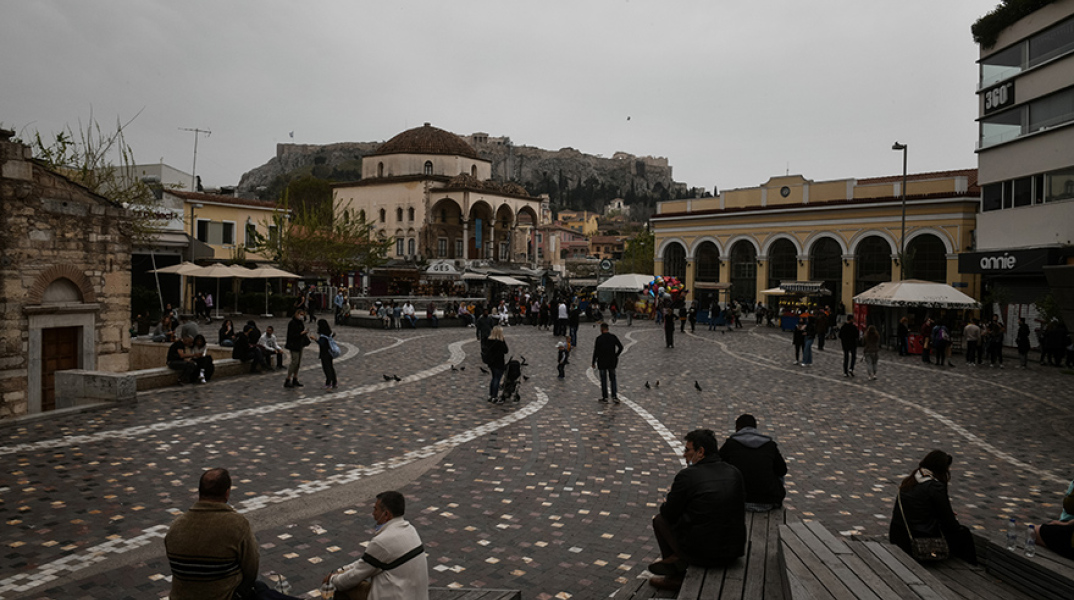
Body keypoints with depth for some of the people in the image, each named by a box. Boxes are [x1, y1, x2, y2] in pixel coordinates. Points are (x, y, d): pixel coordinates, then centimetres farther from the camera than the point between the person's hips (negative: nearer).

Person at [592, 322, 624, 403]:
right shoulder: (613, 337, -1)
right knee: (613, 379, 11)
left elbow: (596, 351, -12)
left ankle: (605, 397, 12)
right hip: (612, 362, 3)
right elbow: (620, 347, -2)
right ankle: (614, 396, 3)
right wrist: (615, 356, 8)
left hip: (602, 362, -3)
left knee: (603, 380, 7)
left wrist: (593, 362, -4)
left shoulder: (599, 338, -12)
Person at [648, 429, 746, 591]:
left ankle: (675, 576, 26)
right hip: (735, 551, 6)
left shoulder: (687, 475, -14)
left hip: (702, 554, -6)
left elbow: (669, 514, -4)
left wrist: (666, 503, 21)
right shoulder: (734, 473, 4)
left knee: (660, 519, 17)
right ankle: (680, 560, 25)